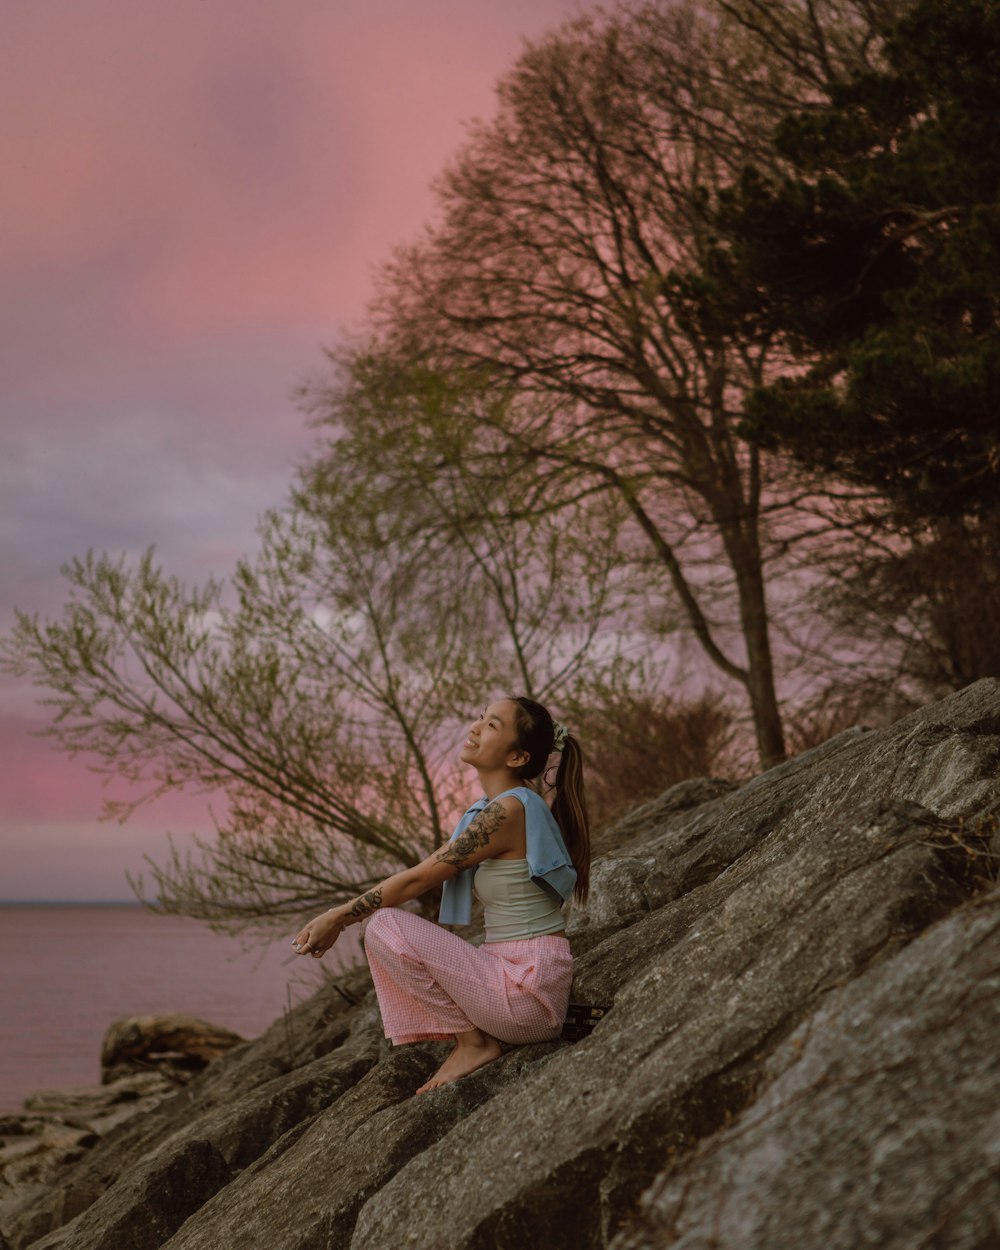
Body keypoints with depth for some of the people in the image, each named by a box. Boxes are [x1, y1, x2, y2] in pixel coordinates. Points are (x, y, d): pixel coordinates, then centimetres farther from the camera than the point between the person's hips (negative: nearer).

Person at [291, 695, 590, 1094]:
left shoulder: (506, 811, -17)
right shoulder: (493, 807, 12)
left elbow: (417, 880, -13)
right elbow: (422, 877, 16)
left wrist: (338, 917, -2)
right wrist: (341, 917, 10)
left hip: (528, 988, -10)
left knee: (386, 926, -15)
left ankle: (474, 1042, -4)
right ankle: (475, 1034, 6)